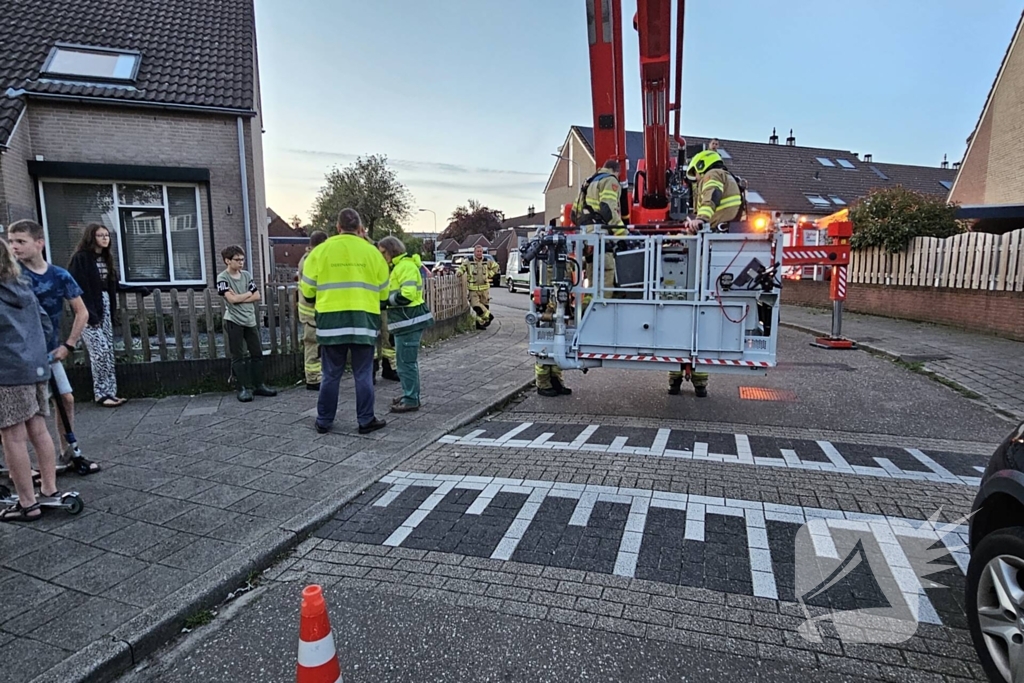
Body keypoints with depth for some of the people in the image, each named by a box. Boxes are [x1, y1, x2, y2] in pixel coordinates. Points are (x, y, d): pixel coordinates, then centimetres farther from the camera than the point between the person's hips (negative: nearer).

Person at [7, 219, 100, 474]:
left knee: (66, 399, 8)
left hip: (49, 350, 3)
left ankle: (68, 453, 24)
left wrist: (68, 345, -1)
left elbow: (82, 312, 4)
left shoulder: (60, 276, -4)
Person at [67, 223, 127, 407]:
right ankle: (101, 394, -3)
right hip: (89, 311, -8)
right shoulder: (80, 258, -9)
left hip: (104, 308, 8)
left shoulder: (106, 258, 15)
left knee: (109, 351, 6)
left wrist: (112, 309, 10)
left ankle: (110, 392, 11)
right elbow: (78, 288, -15)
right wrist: (88, 314, -19)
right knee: (100, 350, -10)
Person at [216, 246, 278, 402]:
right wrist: (248, 293, -2)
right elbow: (232, 299, -15)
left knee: (257, 353, 6)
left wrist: (239, 298, -9)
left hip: (250, 320, 5)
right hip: (234, 321, -5)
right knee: (238, 357, 0)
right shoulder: (223, 278, -5)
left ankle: (258, 385, 16)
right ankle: (244, 388, 5)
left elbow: (257, 296, 3)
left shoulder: (247, 275, 9)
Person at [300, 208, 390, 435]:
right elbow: (383, 291, 8)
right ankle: (366, 420, 12)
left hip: (331, 322, 1)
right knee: (363, 375, 7)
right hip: (363, 321, 0)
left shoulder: (320, 251, 1)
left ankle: (324, 421, 19)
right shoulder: (372, 252, 2)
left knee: (331, 375, 10)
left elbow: (308, 290, 4)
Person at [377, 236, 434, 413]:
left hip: (409, 320, -11)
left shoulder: (406, 266, -15)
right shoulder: (398, 266, 19)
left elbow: (407, 295, -24)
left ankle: (411, 400, 0)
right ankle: (410, 394, 28)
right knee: (408, 360, 18)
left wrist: (385, 299, -13)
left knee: (406, 361, -6)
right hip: (407, 320, 11)